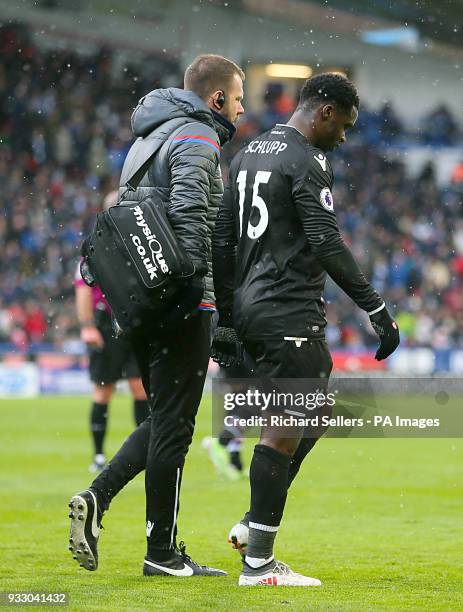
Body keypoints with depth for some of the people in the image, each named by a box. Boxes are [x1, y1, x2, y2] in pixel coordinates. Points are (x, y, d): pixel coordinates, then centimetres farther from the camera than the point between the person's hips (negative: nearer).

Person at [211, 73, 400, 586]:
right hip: (289, 315, -10)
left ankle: (254, 525, 15)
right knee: (284, 430, -6)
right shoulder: (307, 161, -11)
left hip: (250, 309, 10)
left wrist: (226, 319, 22)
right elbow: (327, 245, -20)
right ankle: (258, 562, -4)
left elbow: (223, 241, 19)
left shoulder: (249, 155, 17)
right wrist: (378, 310, -18)